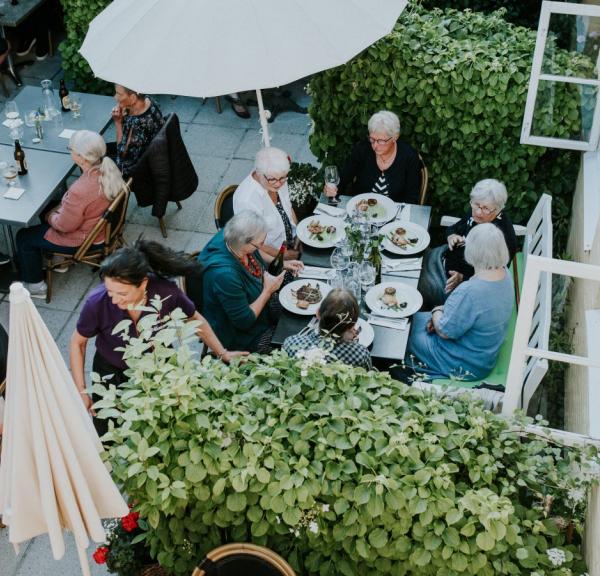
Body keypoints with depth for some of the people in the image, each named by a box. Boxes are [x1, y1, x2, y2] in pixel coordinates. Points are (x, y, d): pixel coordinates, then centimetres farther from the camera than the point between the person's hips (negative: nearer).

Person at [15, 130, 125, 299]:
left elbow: (63, 225, -24)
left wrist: (50, 216, -3)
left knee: (23, 237, 12)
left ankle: (36, 286, 29)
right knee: (50, 211, 29)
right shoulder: (109, 169, -16)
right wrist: (60, 209, 5)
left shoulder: (80, 190, -40)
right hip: (102, 227, 8)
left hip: (83, 241, -8)